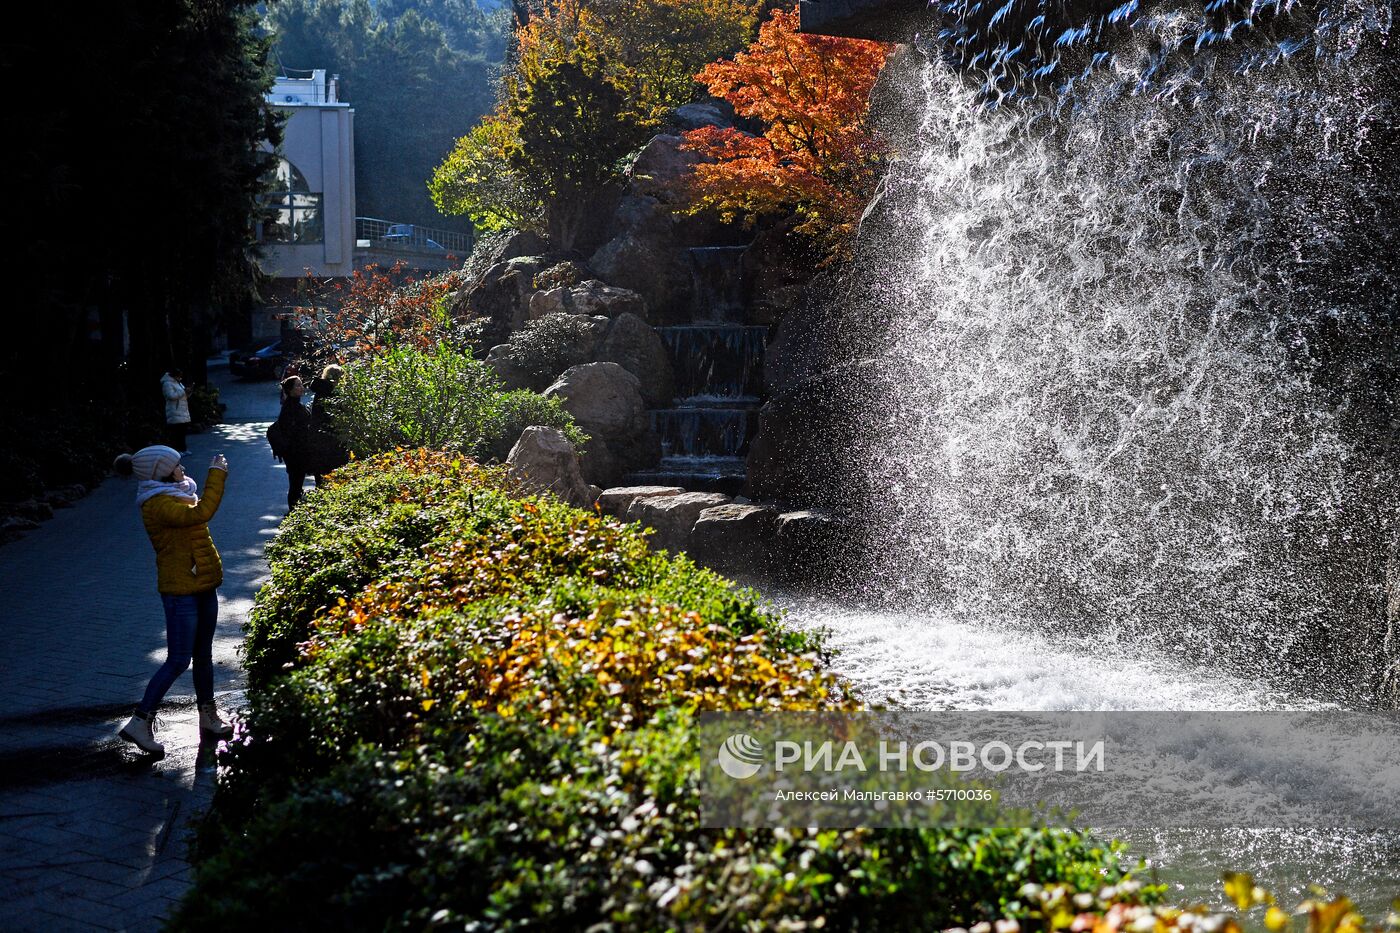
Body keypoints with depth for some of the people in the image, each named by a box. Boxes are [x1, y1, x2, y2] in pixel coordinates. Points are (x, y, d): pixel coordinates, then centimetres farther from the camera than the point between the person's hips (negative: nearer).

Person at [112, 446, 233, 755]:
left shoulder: (175, 494, 11)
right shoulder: (157, 504, -20)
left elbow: (200, 507, 28)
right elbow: (201, 513, -33)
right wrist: (217, 474, -27)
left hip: (202, 584, 10)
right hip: (181, 589, -10)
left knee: (203, 654, 18)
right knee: (178, 660, -8)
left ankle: (208, 715, 29)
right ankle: (140, 722, -1)